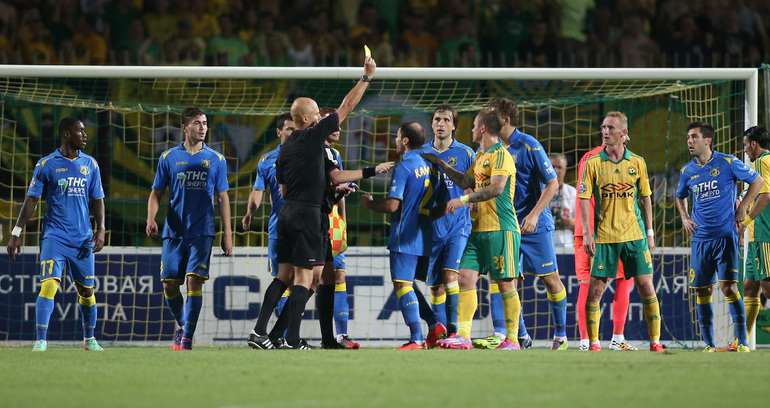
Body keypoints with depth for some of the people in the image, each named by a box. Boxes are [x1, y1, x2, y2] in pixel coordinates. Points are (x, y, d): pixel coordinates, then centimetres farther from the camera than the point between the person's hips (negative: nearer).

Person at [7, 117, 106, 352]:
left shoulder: (90, 165, 8)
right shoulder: (46, 165, -2)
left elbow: (97, 200, 14)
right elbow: (31, 200, 1)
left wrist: (100, 230, 1)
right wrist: (16, 233, -3)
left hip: (82, 239, 4)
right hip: (54, 235, -4)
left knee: (86, 290, 10)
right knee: (49, 284, -18)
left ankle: (89, 338, 28)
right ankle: (40, 339, -19)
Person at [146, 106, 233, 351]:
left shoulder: (216, 160, 6)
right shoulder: (169, 158, 6)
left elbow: (223, 198, 9)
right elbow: (156, 192, 10)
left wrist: (227, 234, 6)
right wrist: (151, 219, -8)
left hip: (202, 232, -1)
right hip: (174, 231, 1)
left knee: (194, 281, -13)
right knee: (169, 285, 1)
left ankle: (187, 337, -8)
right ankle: (182, 324, 27)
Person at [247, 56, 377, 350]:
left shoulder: (286, 147, 13)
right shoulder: (314, 136, -7)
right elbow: (347, 107, -2)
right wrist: (367, 77, 6)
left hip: (286, 212, 7)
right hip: (307, 214, -7)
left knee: (284, 275, 10)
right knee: (304, 276, -5)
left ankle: (259, 331, 2)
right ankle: (293, 340, -8)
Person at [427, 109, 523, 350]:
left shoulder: (500, 155, -10)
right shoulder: (481, 156, 19)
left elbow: (496, 188, -23)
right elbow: (466, 181, 32)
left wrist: (464, 200, -22)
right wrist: (440, 164, 31)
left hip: (500, 229, -9)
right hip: (479, 229, 9)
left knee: (506, 284, -4)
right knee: (465, 278, 0)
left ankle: (512, 340, 1)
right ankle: (463, 336, -2)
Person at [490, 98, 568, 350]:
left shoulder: (528, 146, -11)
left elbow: (552, 183, -11)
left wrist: (534, 215, -20)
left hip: (535, 225, -5)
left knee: (550, 279, -1)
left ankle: (560, 336, 11)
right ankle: (521, 337, 9)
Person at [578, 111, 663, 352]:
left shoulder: (637, 163, 5)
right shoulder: (594, 163, 1)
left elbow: (646, 198, 11)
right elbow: (584, 198, 0)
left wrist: (650, 232, 8)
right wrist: (586, 233, -9)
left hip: (634, 235, 1)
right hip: (604, 237, -1)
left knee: (646, 287, -2)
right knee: (595, 289, -4)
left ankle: (655, 341, 5)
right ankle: (593, 343, 4)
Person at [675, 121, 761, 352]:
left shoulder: (727, 163, -5)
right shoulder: (687, 171, 8)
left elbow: (757, 181, 5)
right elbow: (680, 196, 27)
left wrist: (742, 209, 0)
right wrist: (684, 218, 10)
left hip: (725, 235, -4)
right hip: (700, 239, 5)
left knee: (728, 286, -13)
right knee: (702, 290, 3)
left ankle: (742, 342, -7)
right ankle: (708, 345, 10)